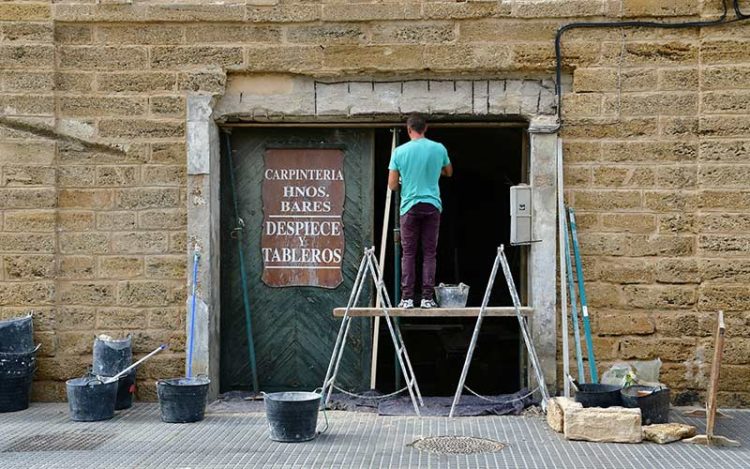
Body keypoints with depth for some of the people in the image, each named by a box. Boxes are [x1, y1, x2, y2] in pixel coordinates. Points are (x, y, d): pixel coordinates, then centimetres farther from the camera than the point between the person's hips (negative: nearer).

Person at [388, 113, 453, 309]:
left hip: (410, 206, -1)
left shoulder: (400, 151, -3)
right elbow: (449, 173, 20)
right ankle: (427, 298, 1)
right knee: (430, 253, 4)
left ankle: (407, 298, 0)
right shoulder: (439, 149, 1)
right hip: (432, 206, 1)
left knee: (408, 253, 3)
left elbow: (392, 185, -1)